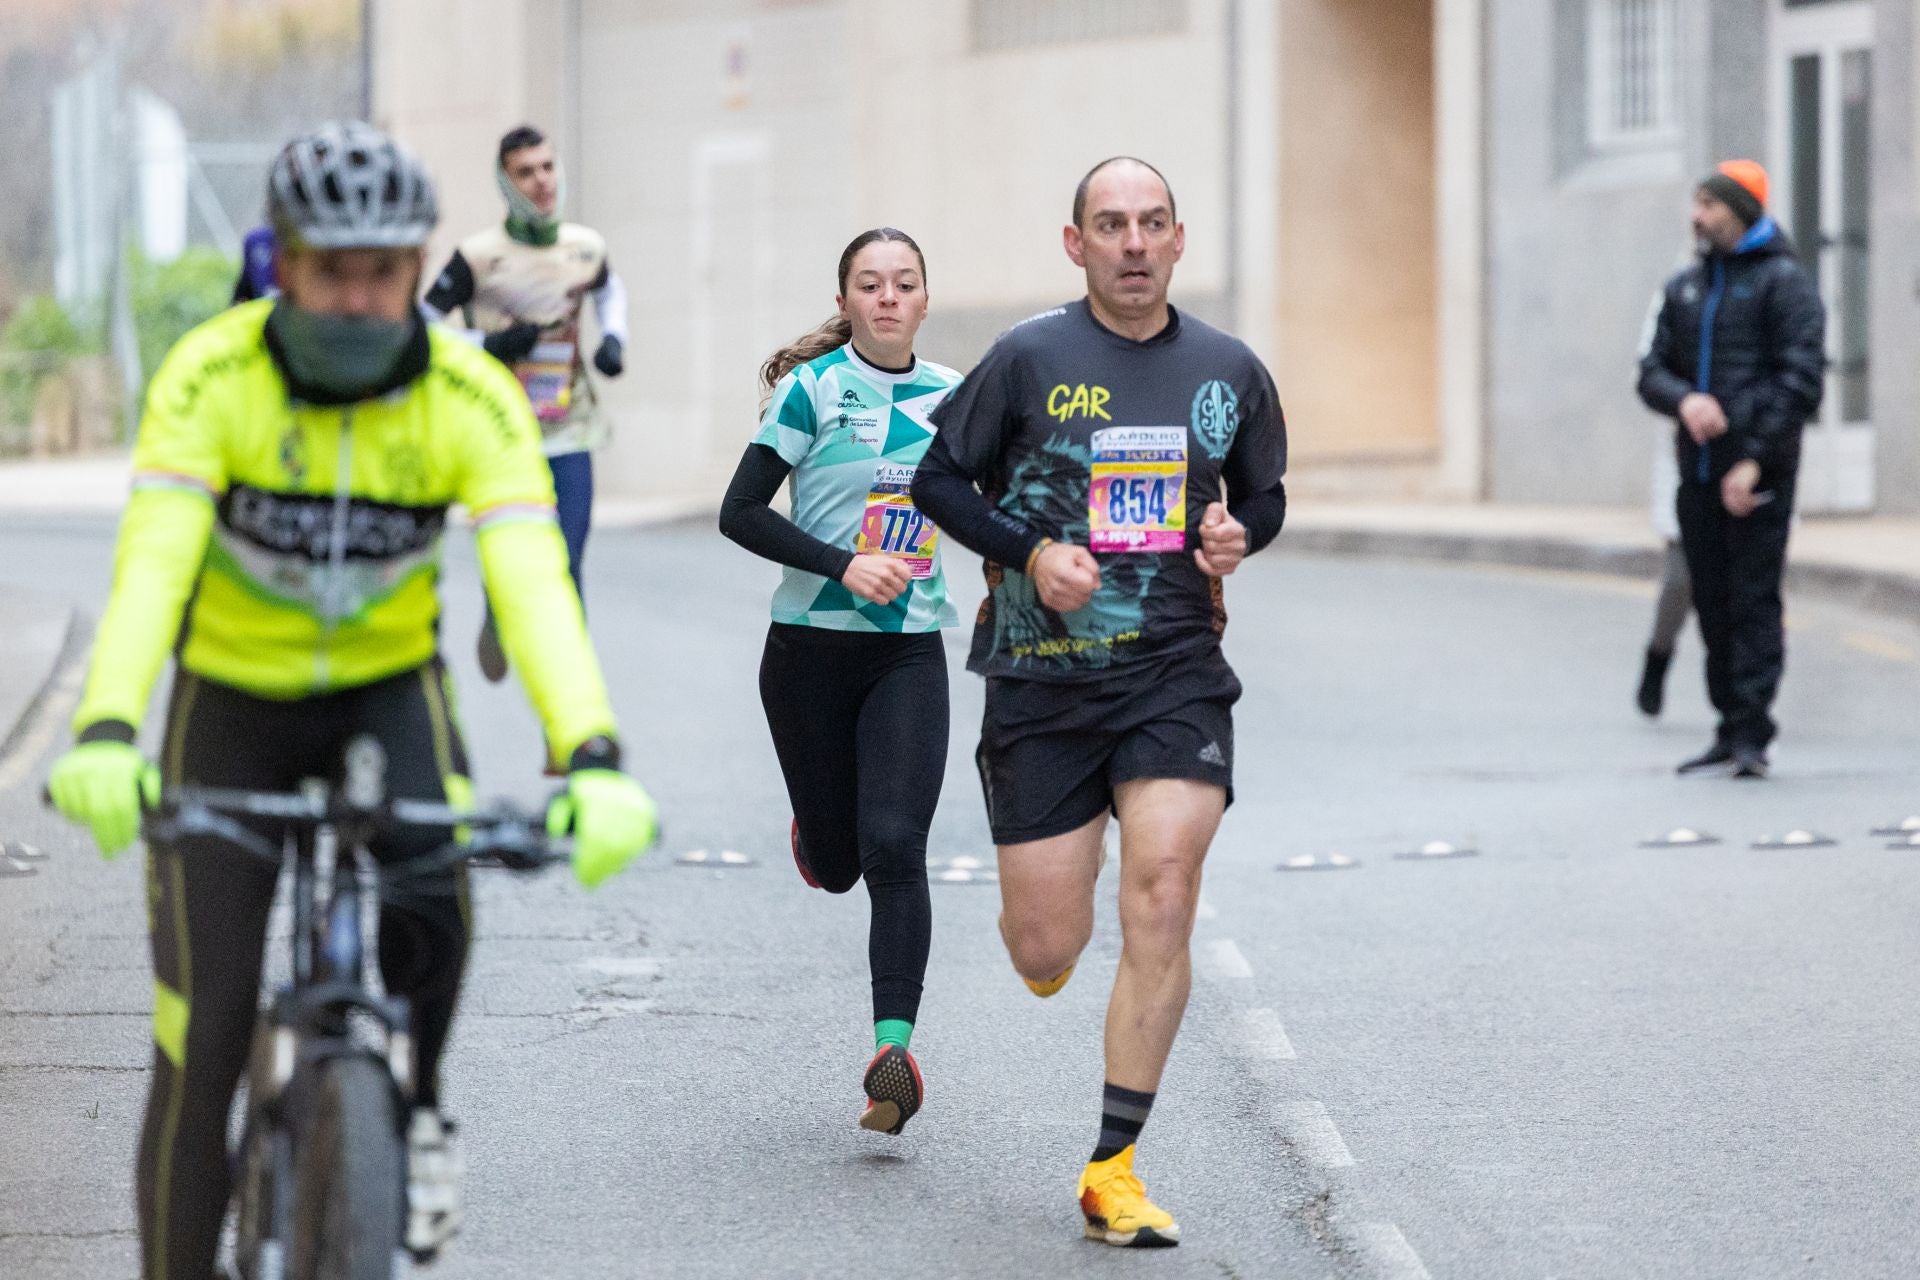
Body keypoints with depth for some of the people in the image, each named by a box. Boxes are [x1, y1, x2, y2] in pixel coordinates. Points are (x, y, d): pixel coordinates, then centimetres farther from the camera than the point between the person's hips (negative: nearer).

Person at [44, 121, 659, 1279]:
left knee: (434, 884, -30)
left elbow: (534, 584, -32)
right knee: (203, 1032, -5)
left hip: (389, 689, 0)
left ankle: (416, 1107, -1)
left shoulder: (472, 400, -21)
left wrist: (594, 761, -47)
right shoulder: (212, 377, -23)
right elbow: (150, 564, -34)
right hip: (234, 697, 0)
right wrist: (104, 738, -51)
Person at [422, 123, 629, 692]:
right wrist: (489, 346, -17)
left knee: (566, 570, -3)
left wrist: (613, 339, 10)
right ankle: (498, 618, 30)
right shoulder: (479, 255, -8)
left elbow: (609, 290, 29)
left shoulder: (586, 248, 5)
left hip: (568, 434, 3)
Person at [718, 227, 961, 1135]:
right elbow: (740, 513, -10)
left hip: (910, 653, 1)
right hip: (811, 649, -1)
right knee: (835, 864, 8)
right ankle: (817, 832, 47)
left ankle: (894, 1051, -18)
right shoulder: (814, 387, -6)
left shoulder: (949, 396, 5)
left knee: (894, 849, -15)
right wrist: (844, 565, -19)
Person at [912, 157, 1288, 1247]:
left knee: (1162, 896, -15)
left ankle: (1115, 1169, -5)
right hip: (1042, 675, -1)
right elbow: (939, 479, 4)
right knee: (1046, 947, 0)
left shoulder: (1230, 370, 6)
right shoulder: (1028, 358, -3)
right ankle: (1049, 935, 42)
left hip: (1177, 674, 1)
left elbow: (1264, 496, 20)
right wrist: (1030, 552, -11)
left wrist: (1238, 535, -3)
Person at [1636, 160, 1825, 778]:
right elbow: (1652, 370, 13)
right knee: (1713, 603, 8)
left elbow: (1802, 379, -10)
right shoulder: (1686, 287, 16)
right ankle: (1731, 729, 15)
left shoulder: (1784, 281, -4)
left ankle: (1751, 735, -9)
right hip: (1698, 471, 6)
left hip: (1758, 473, -6)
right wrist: (1683, 399, -11)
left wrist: (1755, 459, -16)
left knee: (1755, 600, -8)